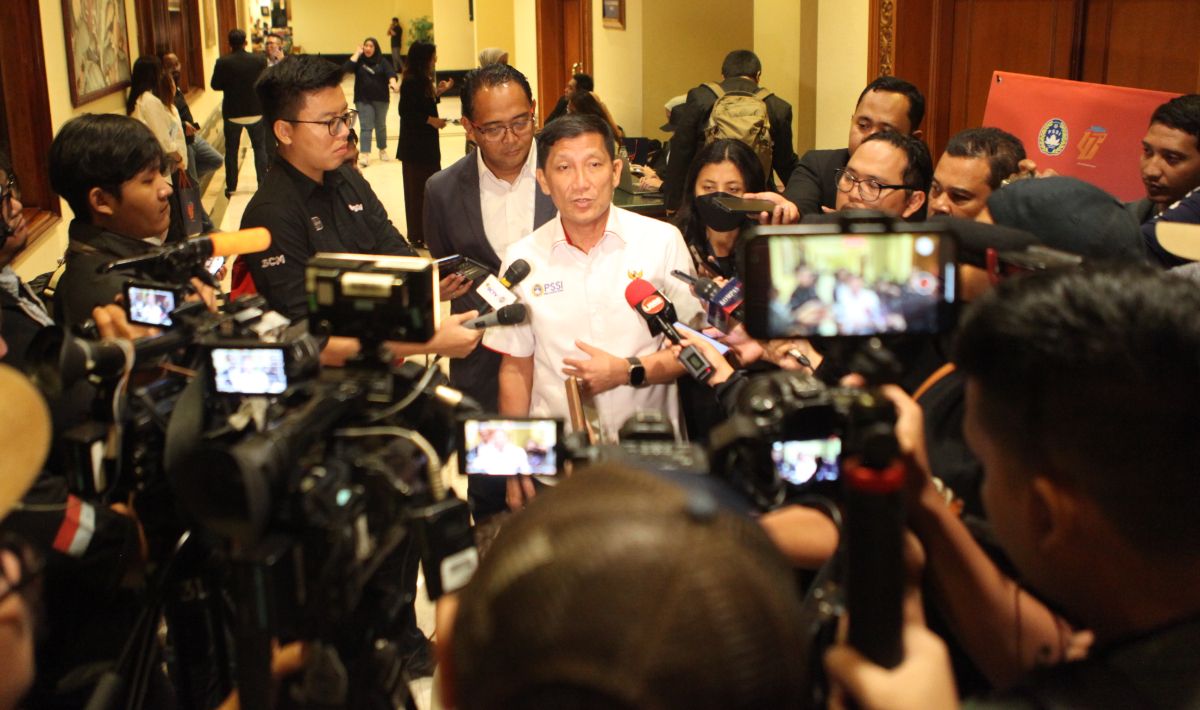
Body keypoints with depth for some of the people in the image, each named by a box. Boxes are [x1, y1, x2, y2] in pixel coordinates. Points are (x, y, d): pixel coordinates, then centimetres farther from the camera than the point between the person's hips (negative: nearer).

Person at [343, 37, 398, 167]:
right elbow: (345, 68, -15)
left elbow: (390, 72, -16)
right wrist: (356, 54, -12)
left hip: (381, 99, 1)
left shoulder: (382, 61, 0)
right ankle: (364, 155, -10)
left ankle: (382, 150, 31)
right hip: (363, 99, -1)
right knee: (365, 126, -6)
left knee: (381, 125, 14)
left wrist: (393, 82, -37)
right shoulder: (359, 60, 1)